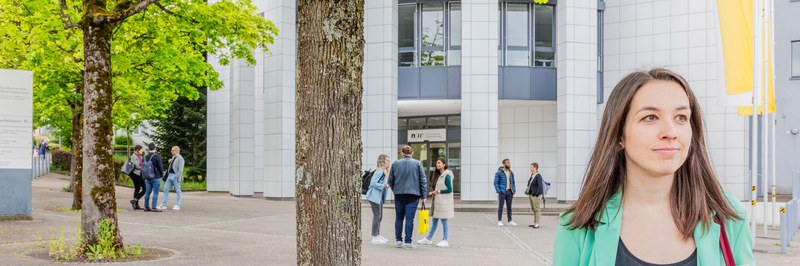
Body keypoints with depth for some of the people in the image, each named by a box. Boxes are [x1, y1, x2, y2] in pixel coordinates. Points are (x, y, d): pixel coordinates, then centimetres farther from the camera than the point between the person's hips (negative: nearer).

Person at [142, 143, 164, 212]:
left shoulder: (145, 157, 6)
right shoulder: (157, 156, -12)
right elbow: (160, 166, -12)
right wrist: (162, 174, 4)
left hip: (147, 177, 6)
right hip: (156, 177, -6)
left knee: (147, 192, 11)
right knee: (155, 193, -3)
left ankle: (146, 207, 15)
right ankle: (154, 207, -5)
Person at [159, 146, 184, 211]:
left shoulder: (180, 159, -11)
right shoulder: (173, 157, 16)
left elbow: (180, 169, -17)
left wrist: (176, 177, -20)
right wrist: (170, 162, 10)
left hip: (175, 176, -9)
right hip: (170, 175, 9)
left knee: (178, 191, 2)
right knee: (165, 189, 5)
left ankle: (177, 205, 8)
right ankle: (163, 205, 8)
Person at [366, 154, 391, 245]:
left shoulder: (384, 171, 14)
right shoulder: (379, 171, -16)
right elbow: (373, 183, -21)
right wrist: (383, 185, -24)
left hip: (379, 197, 10)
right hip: (375, 196, -10)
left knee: (380, 216, 16)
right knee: (377, 216, -6)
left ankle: (377, 235, 26)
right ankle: (375, 237, -1)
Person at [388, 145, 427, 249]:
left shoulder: (395, 164, 4)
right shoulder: (417, 164, 0)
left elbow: (390, 180, 7)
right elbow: (423, 180, 0)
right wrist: (423, 195, 4)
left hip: (399, 194, 2)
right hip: (413, 194, -2)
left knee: (399, 218, 12)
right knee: (409, 218, -1)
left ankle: (398, 240, 13)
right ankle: (407, 242, -3)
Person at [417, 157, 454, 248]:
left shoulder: (446, 176, -13)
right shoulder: (438, 175, 14)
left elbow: (450, 189, -16)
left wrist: (438, 192, -13)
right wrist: (433, 192, 4)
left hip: (444, 202, -9)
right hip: (437, 201, 9)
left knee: (444, 221, -2)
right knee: (435, 220, 13)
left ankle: (445, 241, 5)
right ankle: (428, 238, 17)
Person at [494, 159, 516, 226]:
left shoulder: (511, 173, 10)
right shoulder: (499, 172, -7)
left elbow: (513, 182, 17)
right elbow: (496, 183, -7)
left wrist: (514, 191, 6)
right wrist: (498, 191, -14)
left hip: (509, 191, 5)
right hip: (502, 192, -5)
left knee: (509, 206, 8)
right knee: (500, 207, 0)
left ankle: (510, 221, 13)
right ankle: (499, 221, 4)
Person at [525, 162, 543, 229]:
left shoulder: (538, 175, -14)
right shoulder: (531, 175, 13)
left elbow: (540, 185, -20)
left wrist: (536, 194, -22)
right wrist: (528, 193, 17)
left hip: (535, 195, -9)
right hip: (531, 195, 9)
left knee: (537, 209, -4)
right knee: (533, 209, 14)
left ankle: (537, 224, -1)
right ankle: (535, 222, 21)